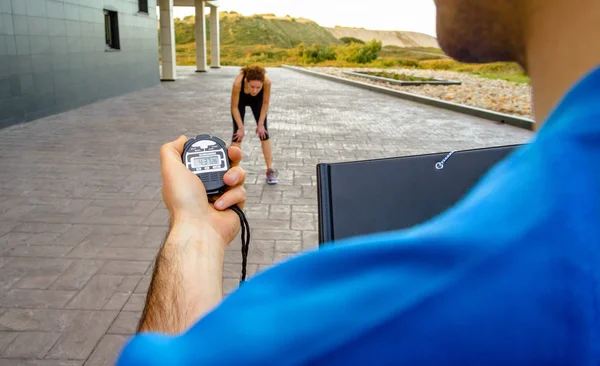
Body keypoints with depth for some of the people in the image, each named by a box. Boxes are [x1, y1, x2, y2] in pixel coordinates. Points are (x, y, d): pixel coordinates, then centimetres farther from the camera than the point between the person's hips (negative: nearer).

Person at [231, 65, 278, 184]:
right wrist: (241, 127, -22)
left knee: (263, 131, -3)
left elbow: (265, 103, -21)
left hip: (257, 100, 1)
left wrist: (260, 124, -16)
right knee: (237, 132, -9)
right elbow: (234, 107, -26)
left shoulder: (267, 81, -39)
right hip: (241, 100, -1)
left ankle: (270, 170, 4)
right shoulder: (238, 82, -42)